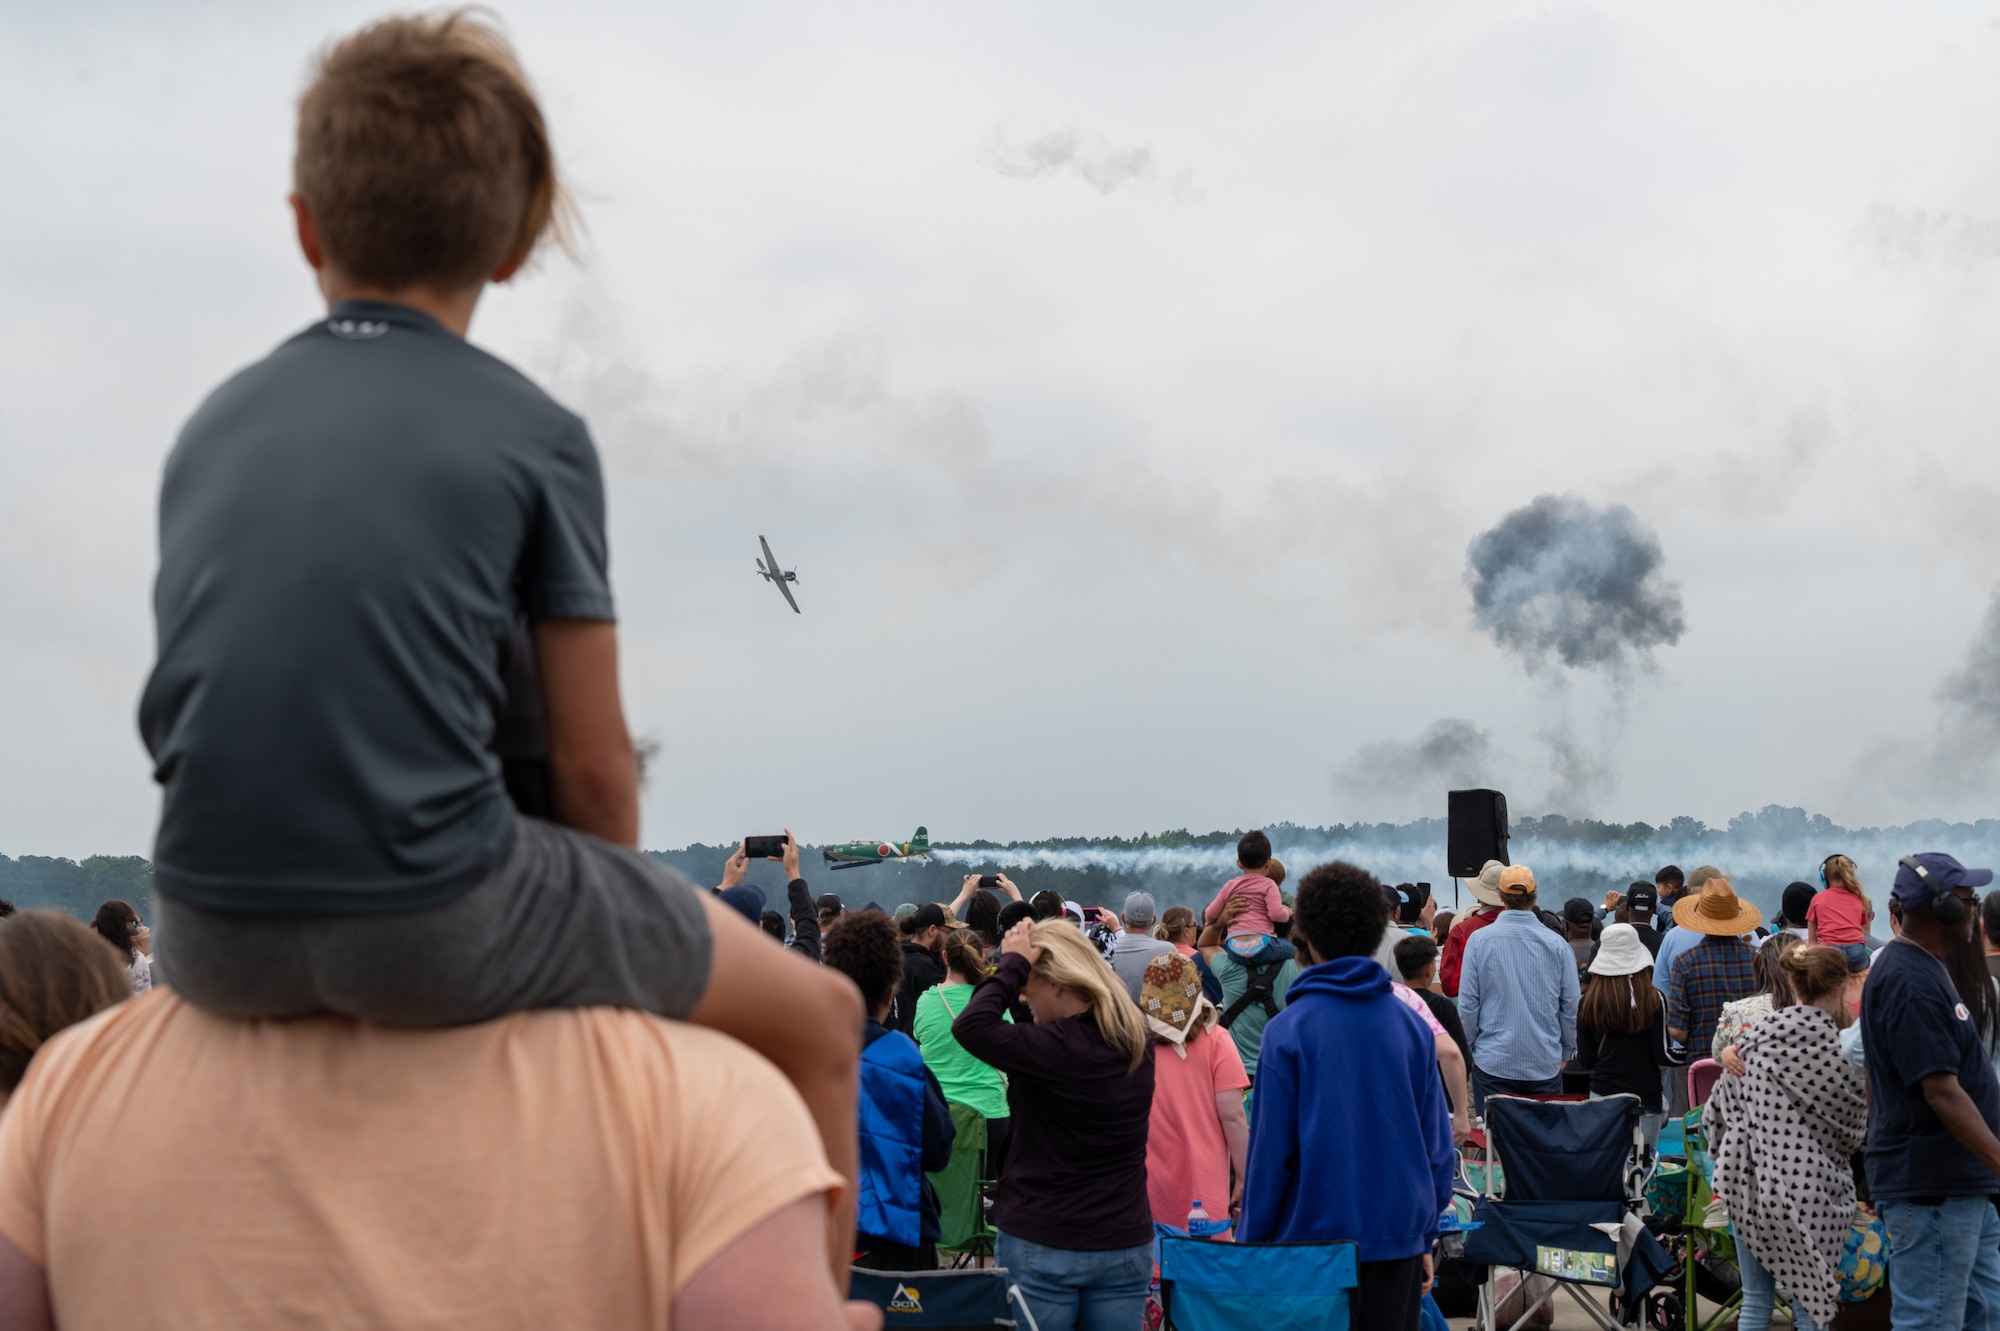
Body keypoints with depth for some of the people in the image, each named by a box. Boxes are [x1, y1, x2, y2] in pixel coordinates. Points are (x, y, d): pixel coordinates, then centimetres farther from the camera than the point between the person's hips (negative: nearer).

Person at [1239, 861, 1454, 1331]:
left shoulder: (1287, 1031, -9)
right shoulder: (1412, 1027, 0)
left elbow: (1270, 1150, -8)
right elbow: (1437, 1143, 4)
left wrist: (1252, 1243, 1)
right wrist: (1425, 1238, 13)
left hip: (1313, 1237, -3)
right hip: (1398, 1238, 3)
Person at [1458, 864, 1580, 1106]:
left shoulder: (1479, 940, -5)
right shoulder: (1557, 945, -2)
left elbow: (1467, 1004, -3)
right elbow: (1571, 1006, 3)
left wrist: (1468, 1049, 10)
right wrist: (1566, 1051, 16)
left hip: (1493, 1062, -1)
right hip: (1546, 1065, 1)